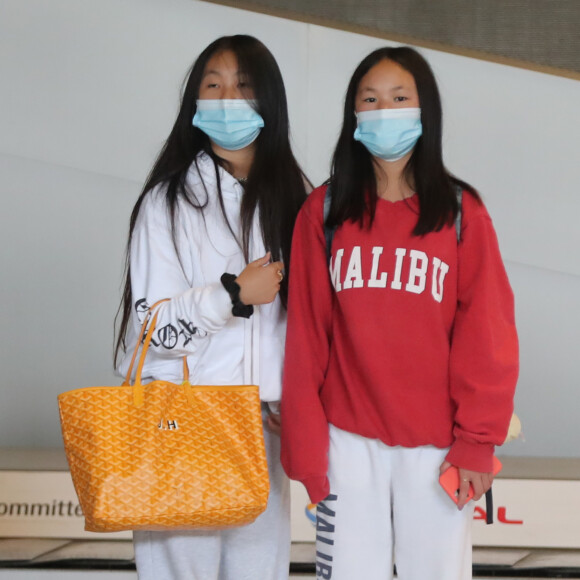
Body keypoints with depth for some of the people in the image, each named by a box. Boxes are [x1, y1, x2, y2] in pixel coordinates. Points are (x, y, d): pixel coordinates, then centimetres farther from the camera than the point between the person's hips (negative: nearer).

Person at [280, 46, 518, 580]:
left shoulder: (461, 211, 1)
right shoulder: (323, 211, 3)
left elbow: (486, 335, -1)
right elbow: (305, 335, 1)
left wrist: (477, 440, -6)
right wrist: (305, 446, -2)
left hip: (436, 443, 0)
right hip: (349, 439, 1)